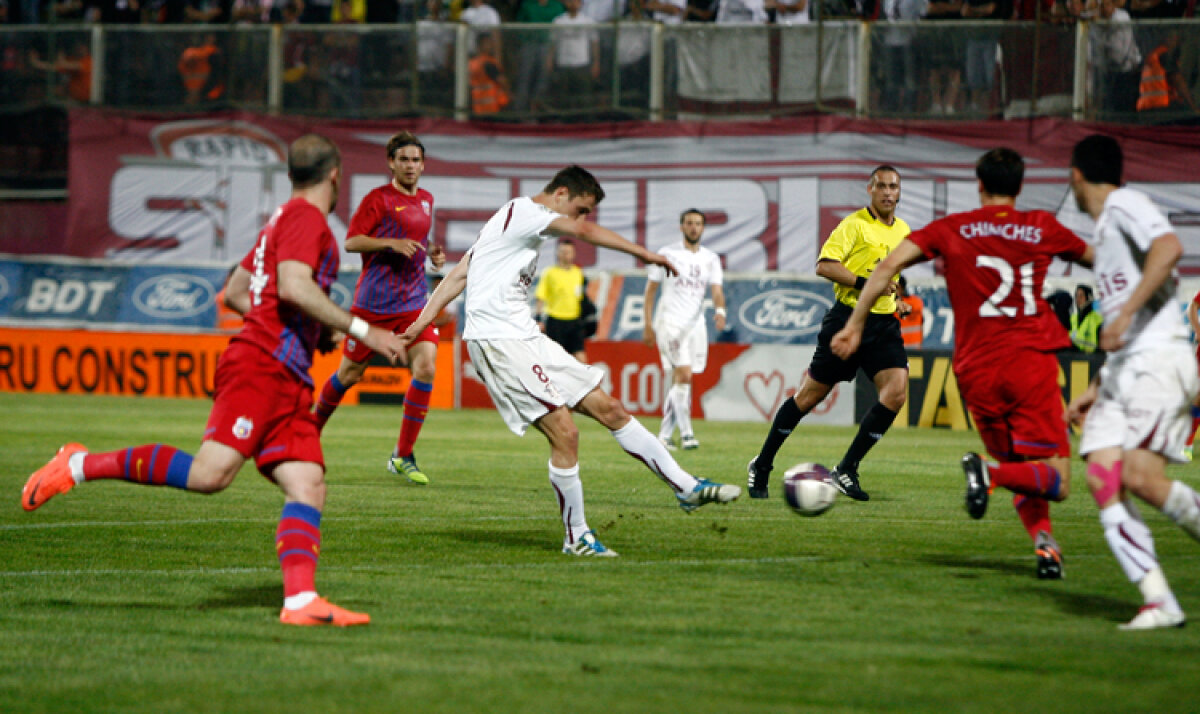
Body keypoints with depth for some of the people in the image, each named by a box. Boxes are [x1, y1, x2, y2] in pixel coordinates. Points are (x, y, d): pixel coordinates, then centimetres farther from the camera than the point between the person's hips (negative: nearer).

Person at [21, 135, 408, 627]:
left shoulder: (283, 222, 27)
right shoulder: (305, 217, -3)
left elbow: (235, 292, 32)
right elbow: (294, 286, -19)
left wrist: (313, 330, 33)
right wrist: (360, 331, -17)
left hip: (286, 383, 10)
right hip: (260, 367, -10)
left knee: (308, 487, -6)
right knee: (211, 472, -22)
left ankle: (300, 600, -21)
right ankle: (81, 466, -12)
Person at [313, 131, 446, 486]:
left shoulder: (426, 200, 14)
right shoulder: (378, 198, -6)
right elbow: (351, 241, -10)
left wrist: (432, 253, 9)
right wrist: (392, 244, -22)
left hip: (414, 302, 5)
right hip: (374, 302, -5)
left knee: (426, 367, -14)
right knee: (350, 374, 5)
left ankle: (403, 456, -6)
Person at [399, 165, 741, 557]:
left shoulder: (517, 219, 21)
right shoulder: (523, 212, -8)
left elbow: (459, 274, 18)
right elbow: (584, 231, -20)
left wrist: (422, 322, 13)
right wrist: (644, 253, -16)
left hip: (525, 338, 10)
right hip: (497, 339, -10)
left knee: (608, 408, 6)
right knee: (565, 433, -16)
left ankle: (686, 487, 9)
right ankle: (576, 538, -4)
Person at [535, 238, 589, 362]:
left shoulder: (578, 273, 10)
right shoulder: (550, 273, -4)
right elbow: (540, 298, -3)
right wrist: (539, 320, -10)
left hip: (574, 320, 4)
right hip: (555, 321, -4)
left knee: (580, 356, -6)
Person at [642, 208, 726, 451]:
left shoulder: (711, 259, 10)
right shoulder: (667, 254, 0)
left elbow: (717, 290, 0)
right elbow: (650, 289, 3)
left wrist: (720, 310, -22)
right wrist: (648, 325, -2)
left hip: (696, 325, 4)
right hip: (670, 323, -4)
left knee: (679, 382, 5)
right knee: (684, 375, -18)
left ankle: (664, 434, 13)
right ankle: (686, 432, -15)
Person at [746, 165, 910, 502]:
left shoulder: (903, 230, 14)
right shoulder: (855, 224, -8)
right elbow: (824, 265, -17)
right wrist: (864, 282, -24)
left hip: (883, 323, 6)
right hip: (848, 317, -6)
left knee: (897, 391, -15)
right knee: (811, 394, 0)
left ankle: (846, 470, -6)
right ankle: (762, 465, 17)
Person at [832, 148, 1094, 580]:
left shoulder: (951, 230, 9)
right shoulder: (1042, 228, 9)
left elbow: (890, 264, -1)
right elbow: (1092, 258, 26)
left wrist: (855, 325, 4)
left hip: (976, 372, 2)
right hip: (1031, 363, -2)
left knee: (1016, 467, 18)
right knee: (1056, 481, -3)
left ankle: (1043, 538, -8)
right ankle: (990, 472, -31)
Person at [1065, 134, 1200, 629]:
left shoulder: (1126, 205, -2)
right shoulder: (1104, 230, 26)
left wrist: (1126, 312, -27)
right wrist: (1096, 388, 26)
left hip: (1159, 361, -9)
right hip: (1121, 372, 9)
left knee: (1140, 477, -25)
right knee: (1102, 478, -9)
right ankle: (1158, 601, -14)